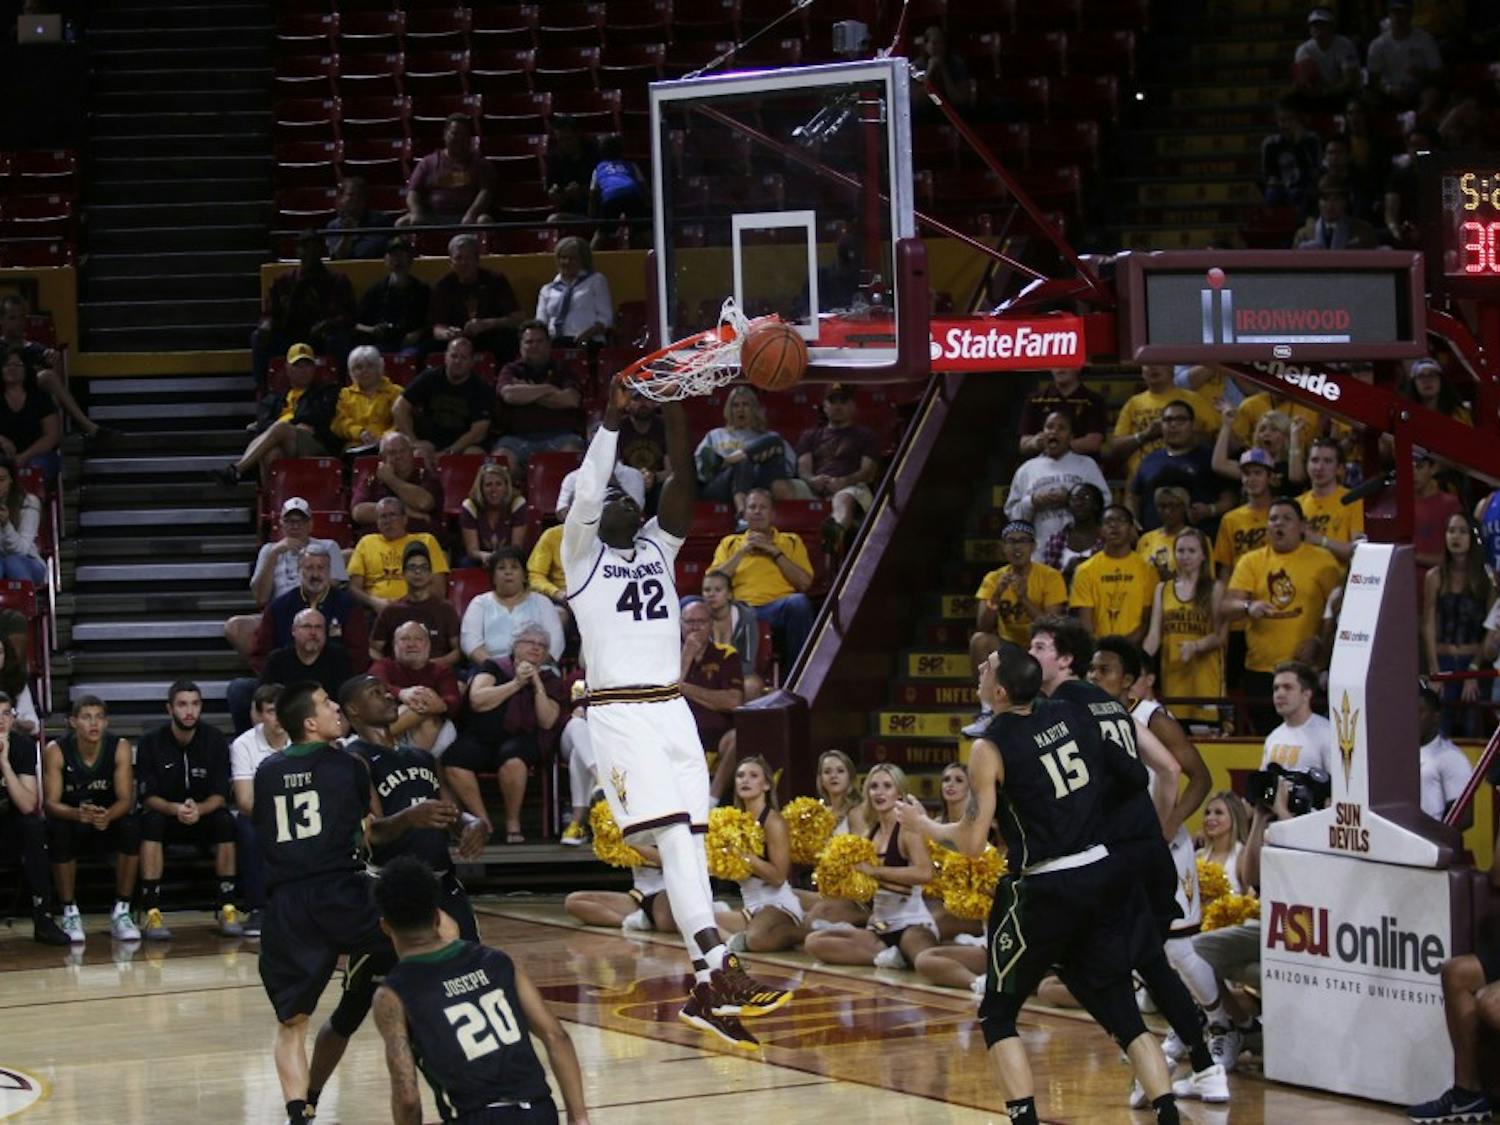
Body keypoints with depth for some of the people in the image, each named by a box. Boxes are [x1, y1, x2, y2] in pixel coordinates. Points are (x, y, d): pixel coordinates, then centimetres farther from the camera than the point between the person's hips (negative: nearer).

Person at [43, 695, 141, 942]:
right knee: (59, 830, -34)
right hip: (71, 821, -1)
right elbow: (50, 803, -21)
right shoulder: (56, 751, -16)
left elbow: (126, 799, -17)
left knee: (131, 827, -30)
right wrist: (77, 814, -44)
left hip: (108, 820, 1)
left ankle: (121, 912, -19)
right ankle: (69, 913, -19)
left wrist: (108, 816, -41)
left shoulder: (119, 747, -12)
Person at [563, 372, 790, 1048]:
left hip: (672, 708, 6)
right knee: (674, 839, -17)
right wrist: (612, 419, -16)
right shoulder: (582, 555, 6)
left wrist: (676, 418, -6)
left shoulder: (659, 548, 19)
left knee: (692, 843, 1)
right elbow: (586, 490, -10)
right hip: (620, 711, -6)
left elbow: (682, 487, 6)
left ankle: (705, 993, 0)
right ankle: (720, 973, -28)